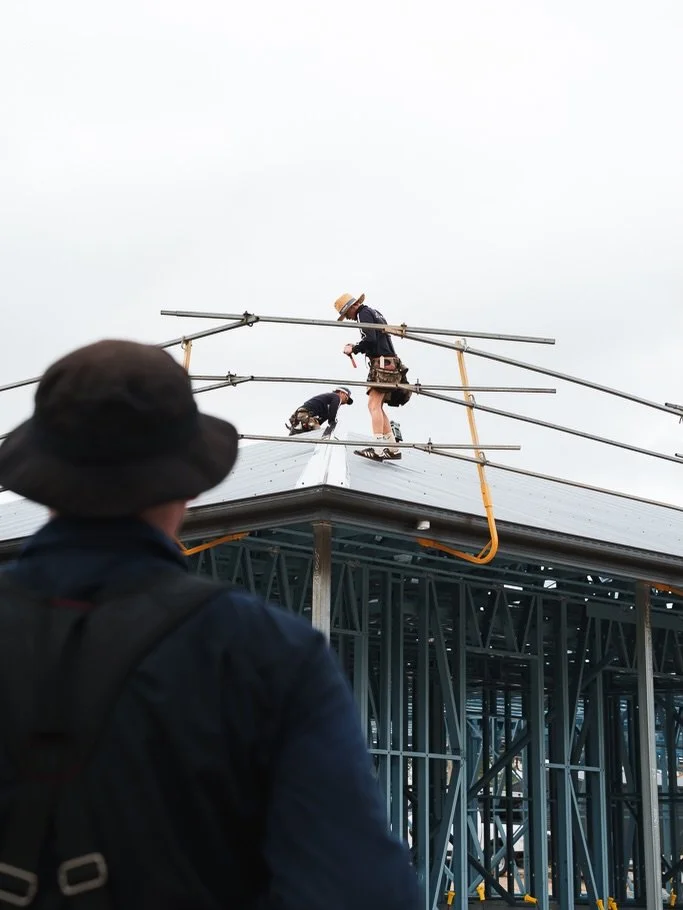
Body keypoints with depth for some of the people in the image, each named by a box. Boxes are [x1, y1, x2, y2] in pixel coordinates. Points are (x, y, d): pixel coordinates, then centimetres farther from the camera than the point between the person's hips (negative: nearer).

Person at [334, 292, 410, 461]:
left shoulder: (364, 313, -4)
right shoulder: (374, 312, 25)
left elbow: (370, 339, -18)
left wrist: (354, 349, -4)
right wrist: (356, 348, 16)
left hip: (382, 363, -10)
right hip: (389, 364, 10)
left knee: (373, 405, -16)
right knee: (378, 407, 10)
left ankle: (378, 449, -25)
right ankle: (393, 448, 8)